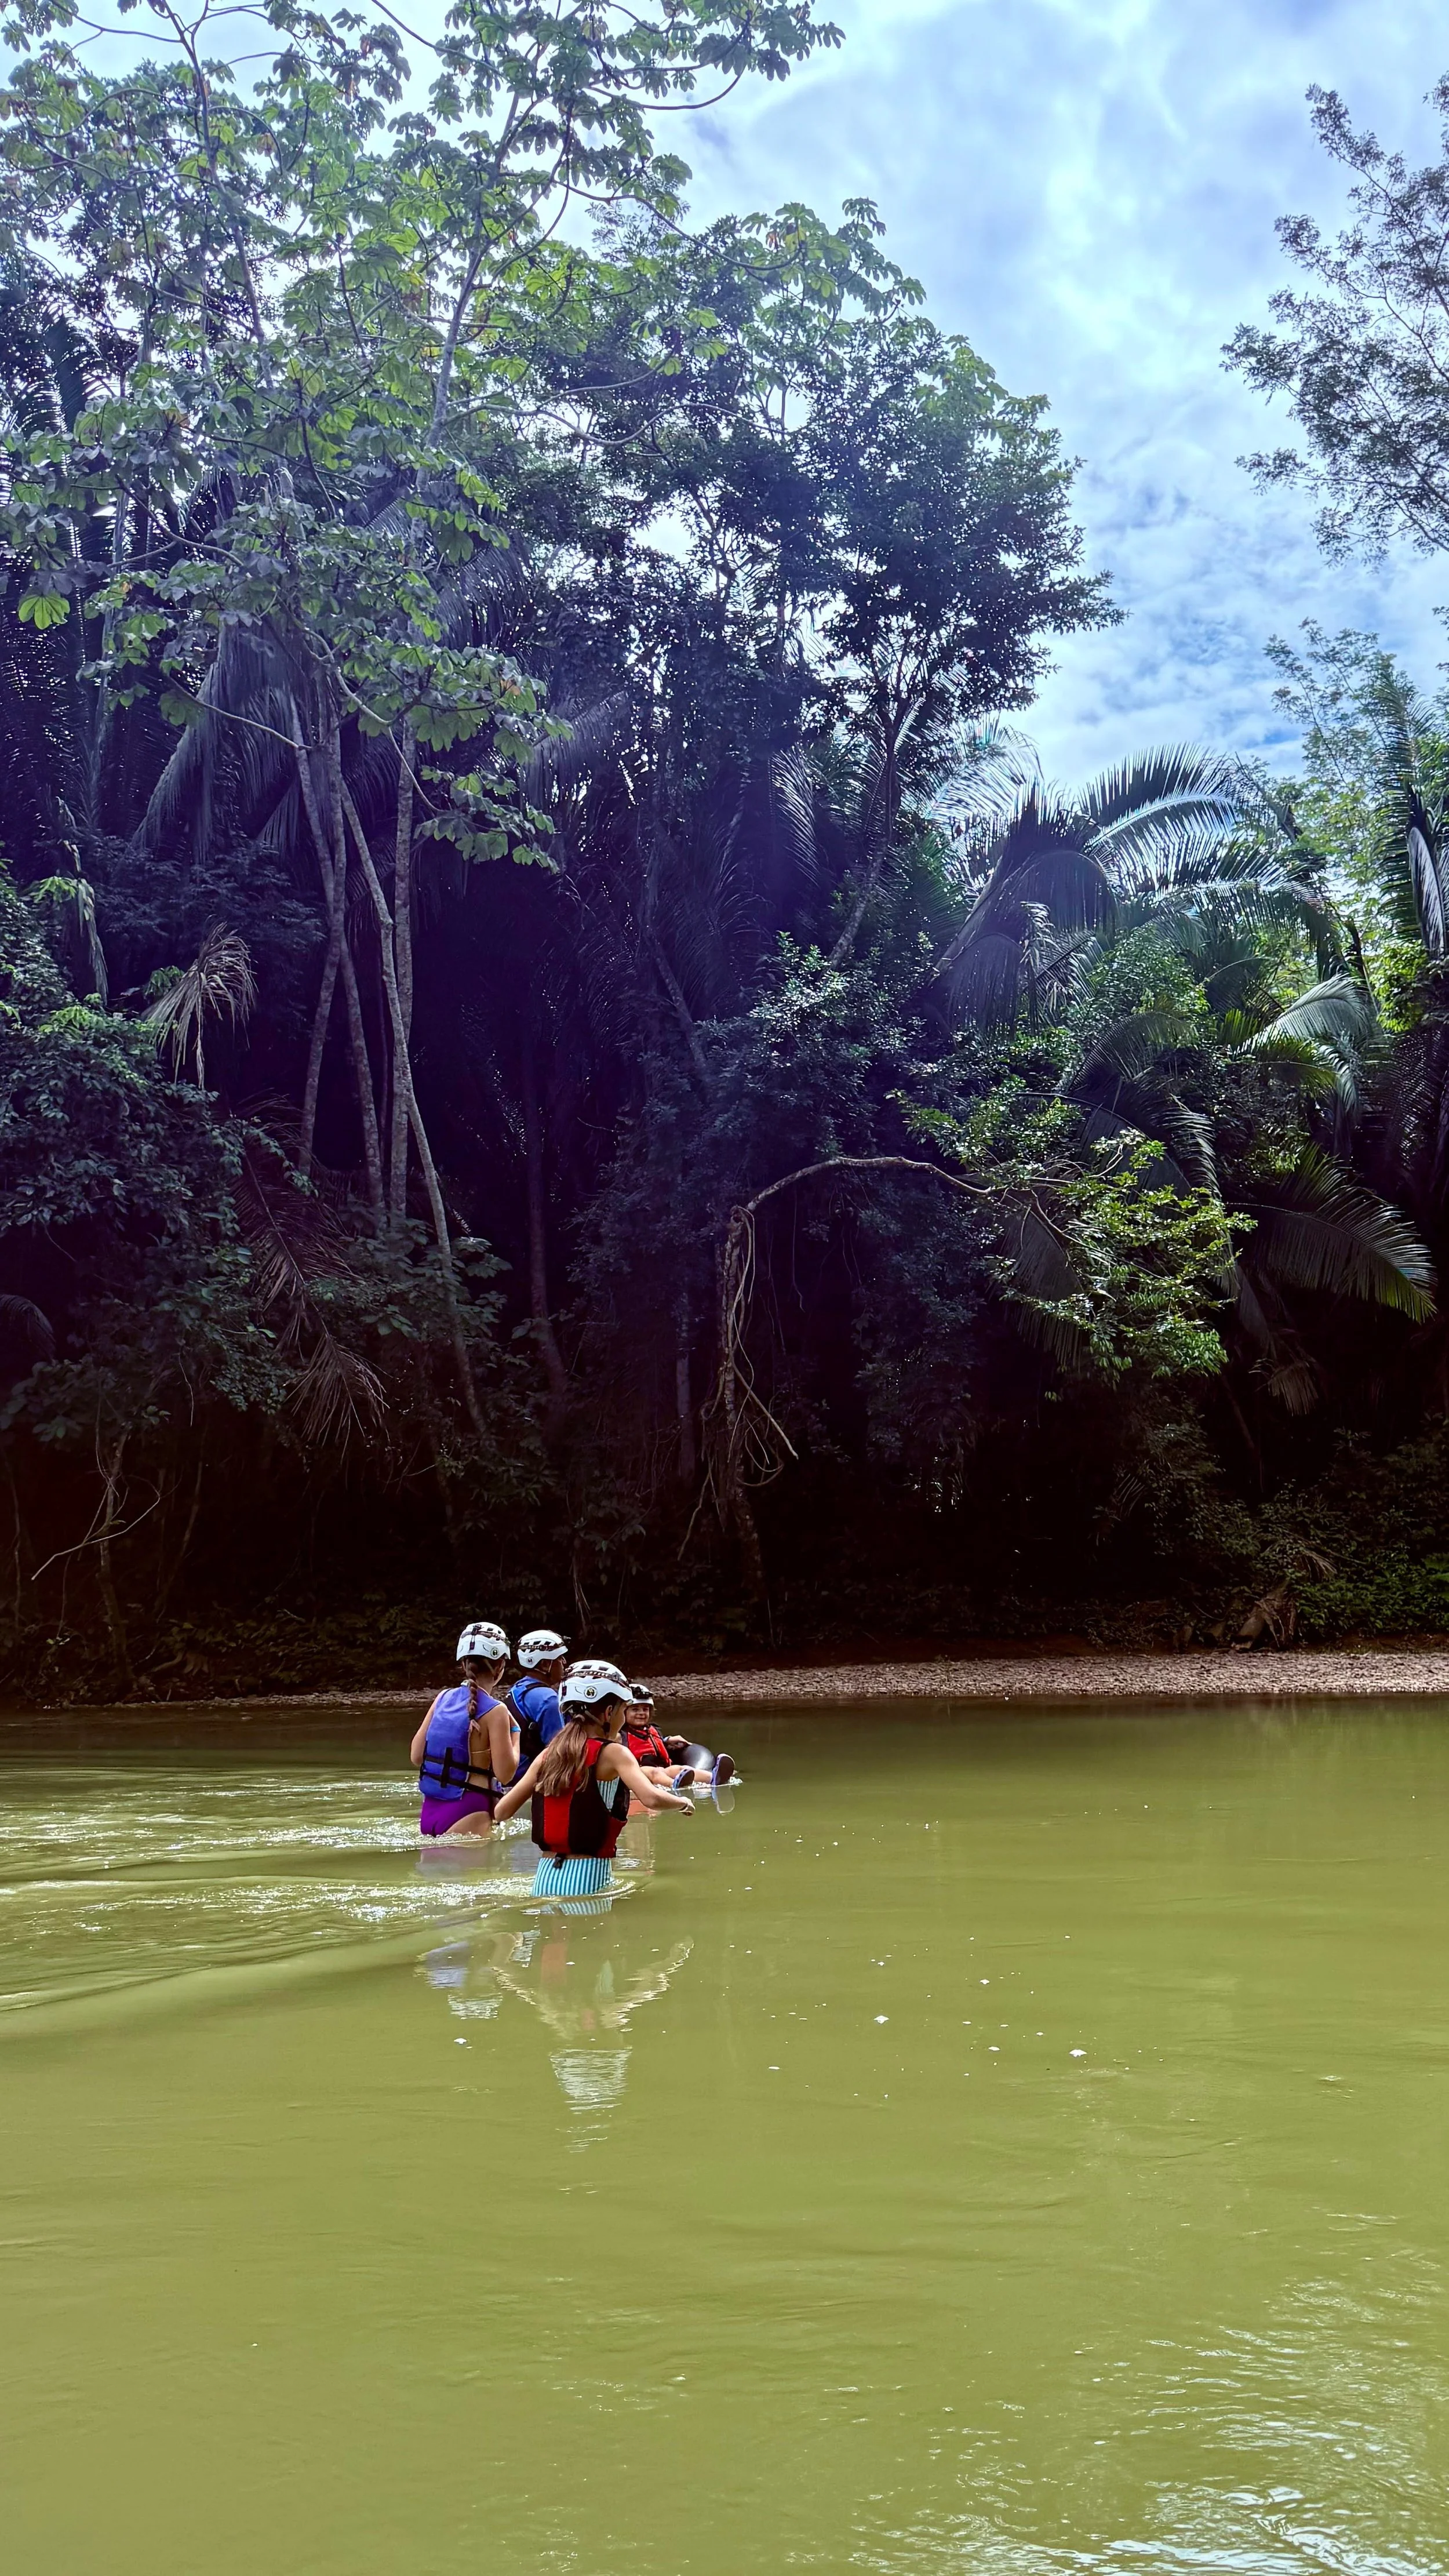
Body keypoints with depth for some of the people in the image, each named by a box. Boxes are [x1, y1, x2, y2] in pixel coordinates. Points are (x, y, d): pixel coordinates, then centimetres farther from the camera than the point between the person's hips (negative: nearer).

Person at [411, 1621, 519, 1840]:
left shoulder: (444, 1698, 8)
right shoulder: (495, 1711, -10)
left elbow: (417, 1756, 13)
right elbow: (505, 1774, -11)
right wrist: (515, 1735, 3)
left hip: (430, 1812, 7)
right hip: (468, 1815, -7)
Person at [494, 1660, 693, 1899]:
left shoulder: (548, 1755, 9)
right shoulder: (613, 1753, -5)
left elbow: (501, 1812, 9)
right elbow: (651, 1799, -20)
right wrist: (683, 1802, 1)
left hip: (545, 1877, 6)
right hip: (588, 1879, -6)